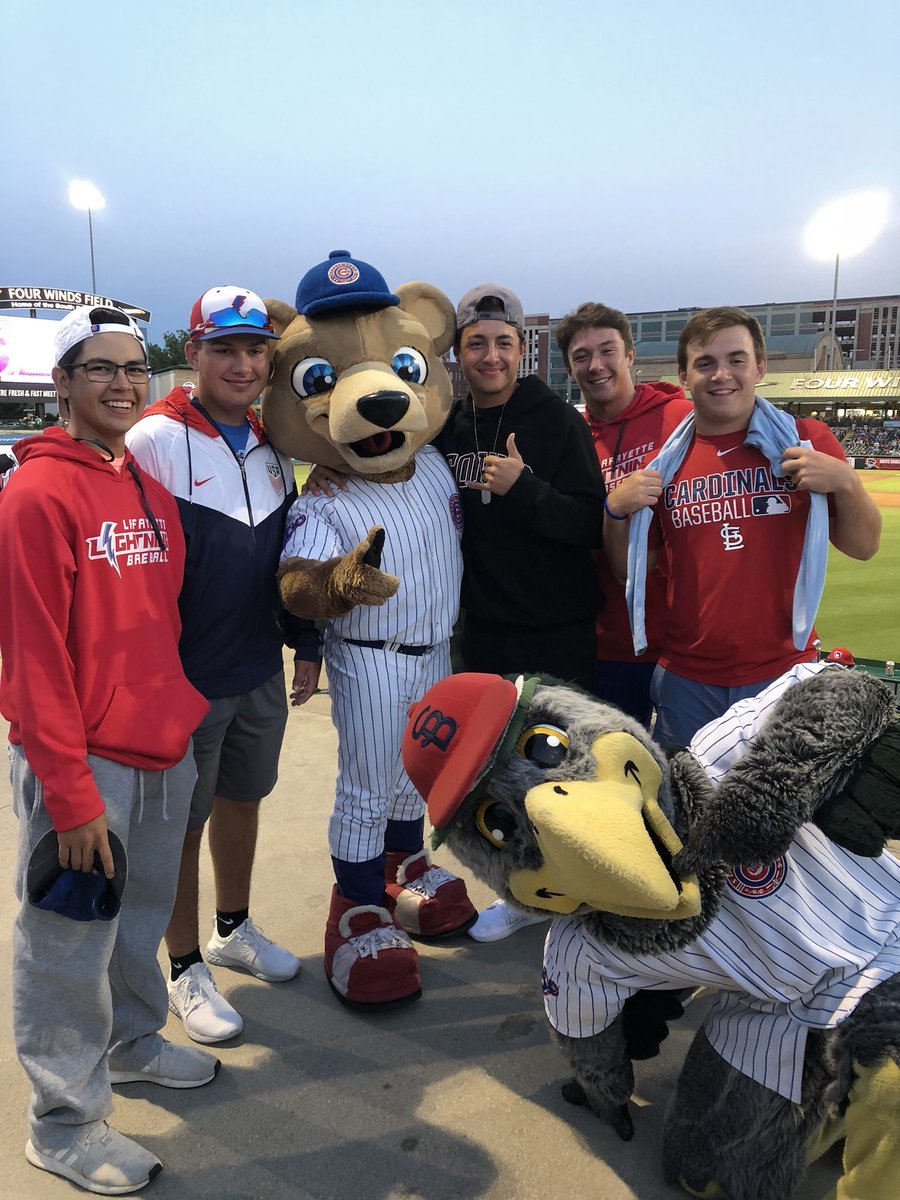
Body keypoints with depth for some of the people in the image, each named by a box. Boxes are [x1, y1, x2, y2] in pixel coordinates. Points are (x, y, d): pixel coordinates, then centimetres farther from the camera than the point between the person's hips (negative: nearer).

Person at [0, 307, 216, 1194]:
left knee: (144, 915, 21)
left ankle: (132, 1041, 43)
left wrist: (182, 721, 12)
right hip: (83, 762, -7)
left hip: (165, 749, 7)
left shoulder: (152, 484, 10)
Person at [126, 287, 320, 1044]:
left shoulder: (272, 446, 8)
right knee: (183, 825, 8)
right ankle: (186, 972, 26)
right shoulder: (155, 440, -14)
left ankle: (234, 930, 41)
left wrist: (306, 646, 15)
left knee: (242, 799, 20)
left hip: (262, 674, 6)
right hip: (187, 679, -6)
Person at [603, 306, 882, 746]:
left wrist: (846, 482, -15)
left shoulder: (806, 441, -1)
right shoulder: (664, 463, 3)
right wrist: (616, 511, -10)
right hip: (686, 684, 2)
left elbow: (862, 547, 2)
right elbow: (629, 570, 8)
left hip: (784, 675, -1)